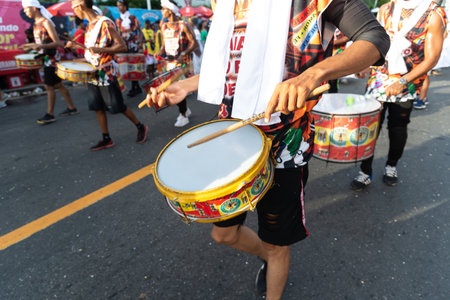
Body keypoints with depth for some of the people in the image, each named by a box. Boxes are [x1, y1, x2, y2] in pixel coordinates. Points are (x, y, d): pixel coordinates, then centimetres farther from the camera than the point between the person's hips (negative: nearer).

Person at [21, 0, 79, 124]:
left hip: (52, 58, -9)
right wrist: (31, 46, 10)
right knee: (58, 85, 13)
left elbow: (58, 43, -20)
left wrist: (41, 46, -31)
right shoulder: (36, 23, 12)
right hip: (46, 58, 9)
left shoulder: (46, 22, -14)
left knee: (49, 86, -5)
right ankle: (71, 108, 22)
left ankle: (50, 115, 2)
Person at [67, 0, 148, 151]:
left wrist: (101, 49, -27)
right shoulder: (89, 26, 12)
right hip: (92, 73, 8)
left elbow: (122, 46, -18)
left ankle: (141, 127, 17)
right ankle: (106, 139, 17)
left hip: (106, 73, -8)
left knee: (117, 107, -1)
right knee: (98, 107, 8)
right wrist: (75, 46, 20)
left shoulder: (105, 23, -13)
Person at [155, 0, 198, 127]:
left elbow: (194, 43, -11)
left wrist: (183, 54, -24)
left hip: (182, 63, -6)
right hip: (169, 62, 6)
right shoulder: (164, 27, 10)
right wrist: (161, 51, -1)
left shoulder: (182, 25, -9)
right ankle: (186, 110, 29)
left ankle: (184, 116, 5)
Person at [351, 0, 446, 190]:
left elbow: (431, 59, -10)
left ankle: (391, 166, 33)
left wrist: (402, 82, -18)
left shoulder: (434, 16, -7)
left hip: (407, 85, -2)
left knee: (398, 128, 9)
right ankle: (365, 172, 10)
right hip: (378, 80, 2)